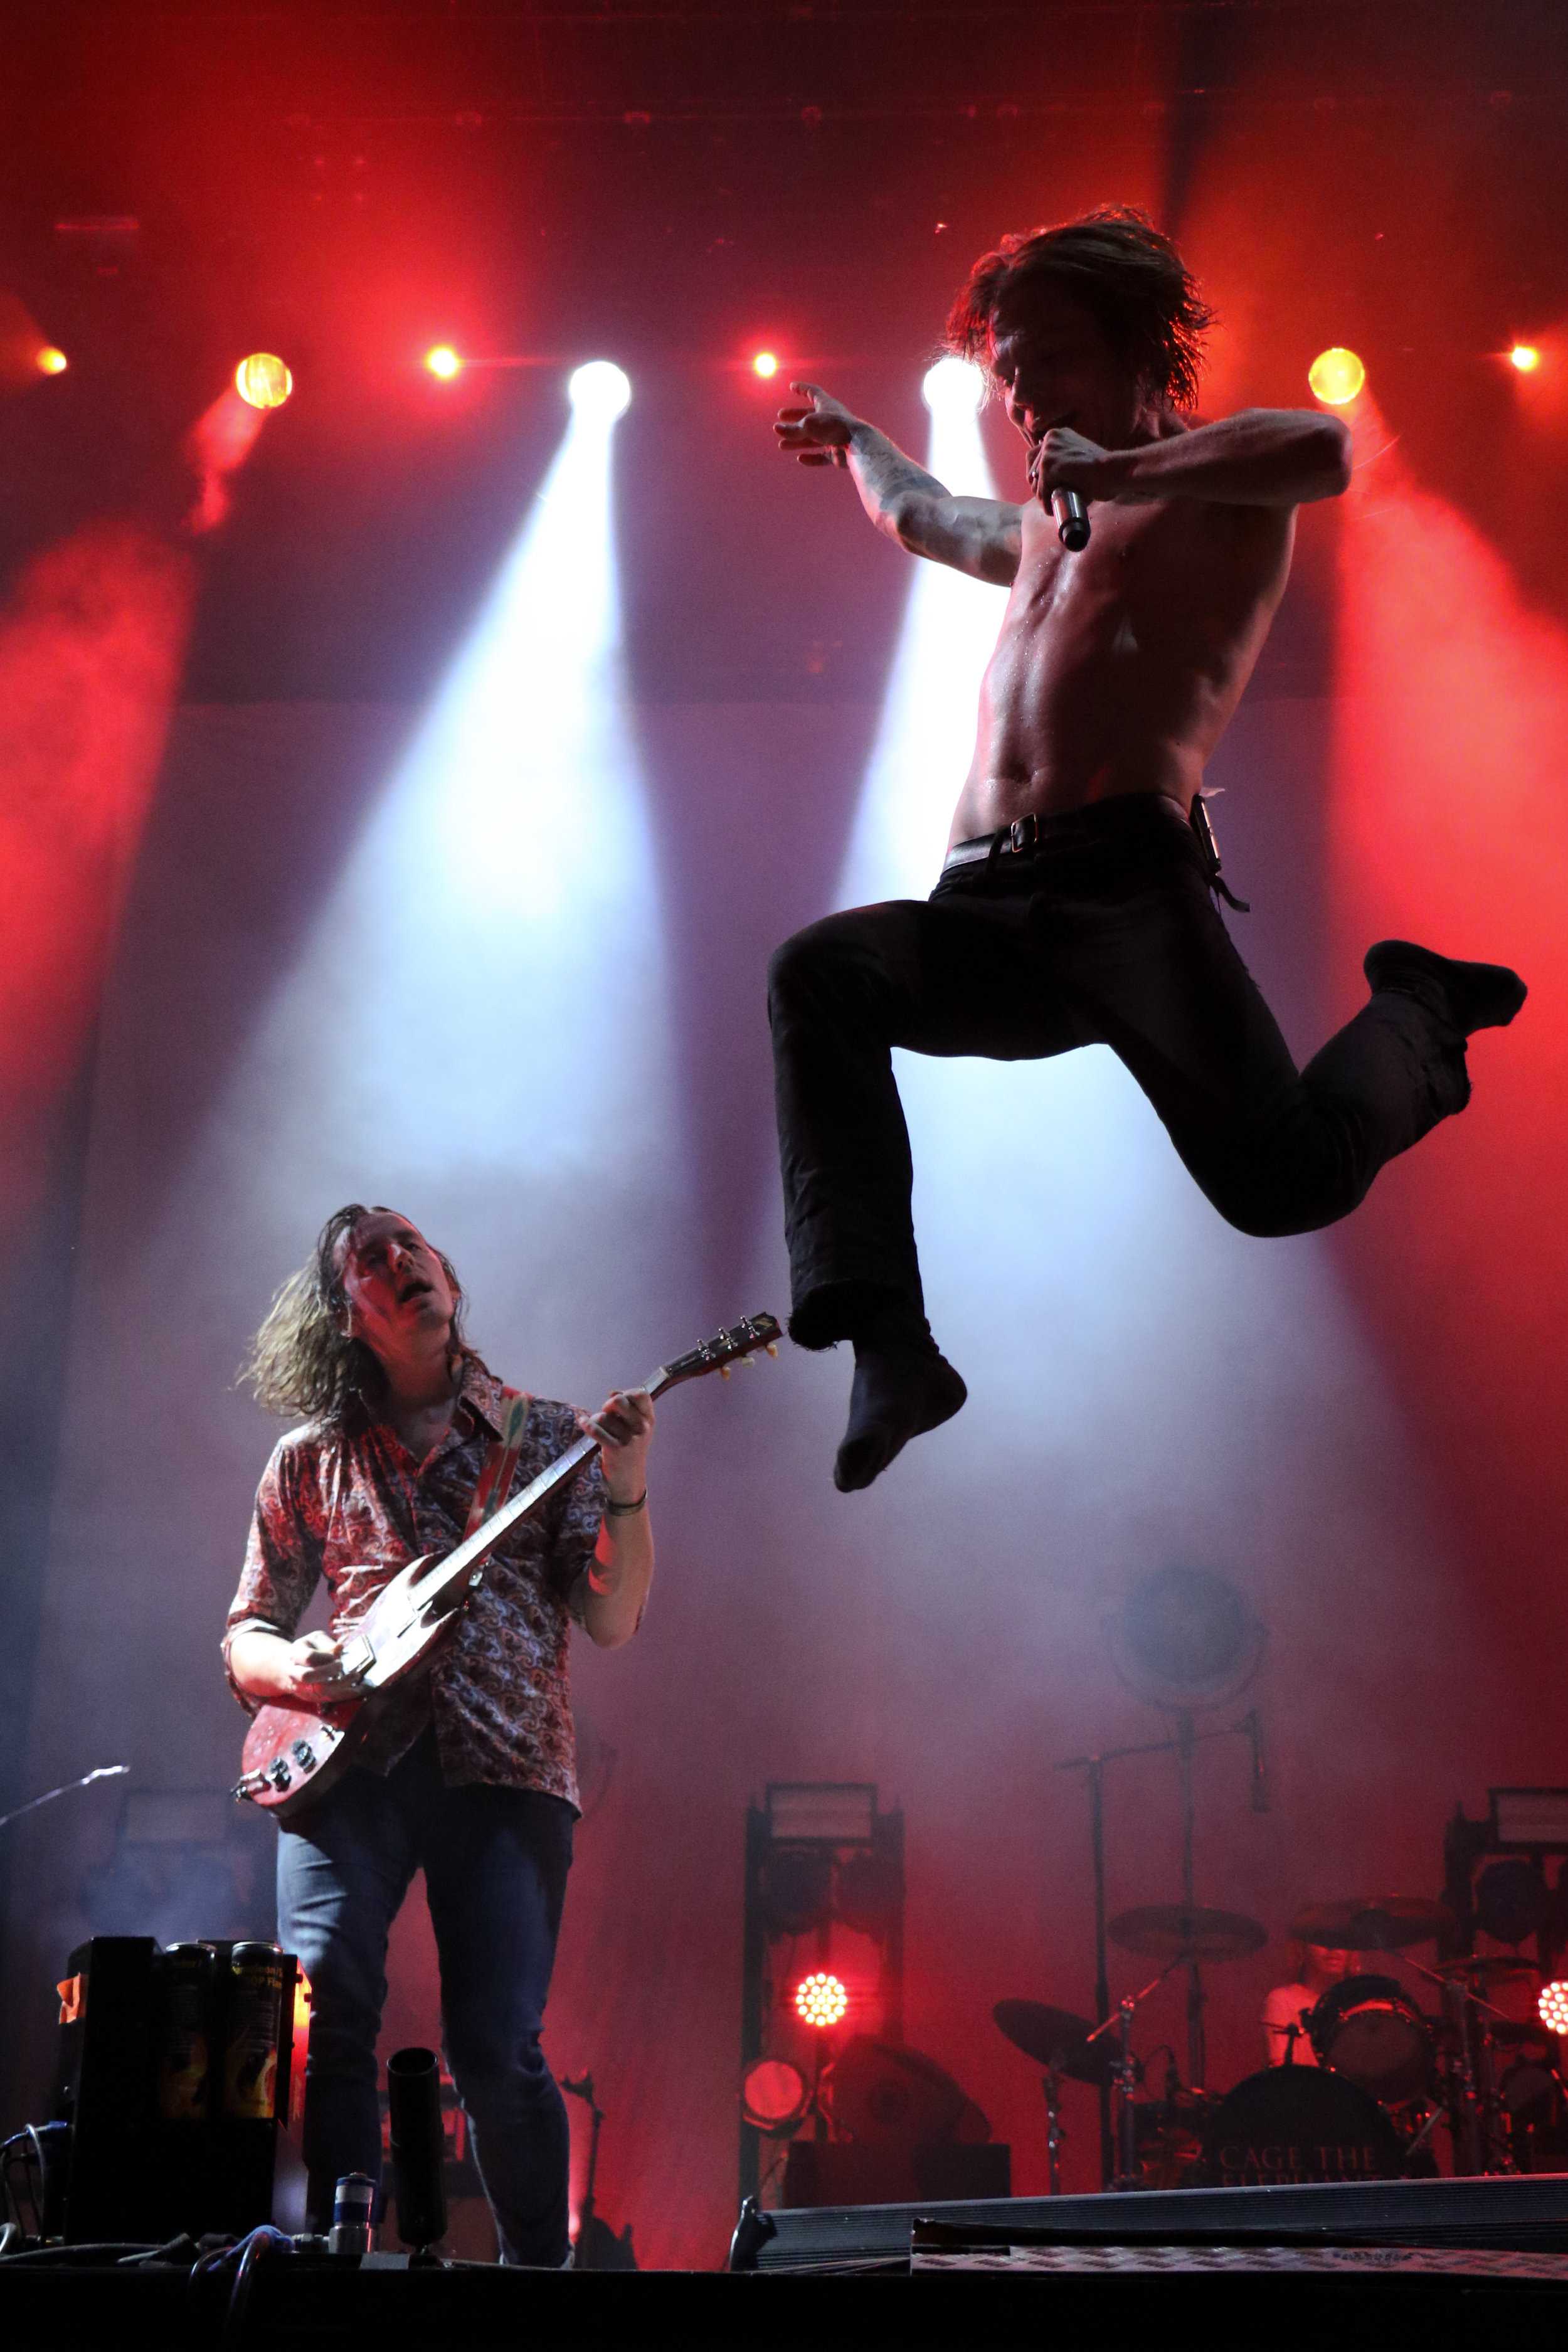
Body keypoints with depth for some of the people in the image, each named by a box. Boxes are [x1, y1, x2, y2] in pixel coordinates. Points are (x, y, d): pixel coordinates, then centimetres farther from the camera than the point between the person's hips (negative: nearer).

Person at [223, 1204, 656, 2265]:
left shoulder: (549, 1435, 13)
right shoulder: (310, 1460, 16)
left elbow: (612, 1622, 5)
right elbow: (246, 1632, 19)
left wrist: (627, 1492, -11)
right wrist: (289, 1669, -4)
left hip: (506, 1767, -1)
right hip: (350, 1760, 1)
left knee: (498, 2050, -9)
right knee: (323, 2006, -18)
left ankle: (539, 2262, 14)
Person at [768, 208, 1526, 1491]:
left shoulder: (1214, 494, 11)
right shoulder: (1040, 529, 34)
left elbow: (1323, 449, -14)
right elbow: (922, 517, 56)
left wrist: (1118, 471, -7)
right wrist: (848, 436, 71)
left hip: (1127, 881, -6)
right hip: (984, 915, 6)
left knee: (1286, 1178, -20)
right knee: (820, 973, -25)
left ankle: (1416, 1017, 17)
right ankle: (888, 1345, -34)